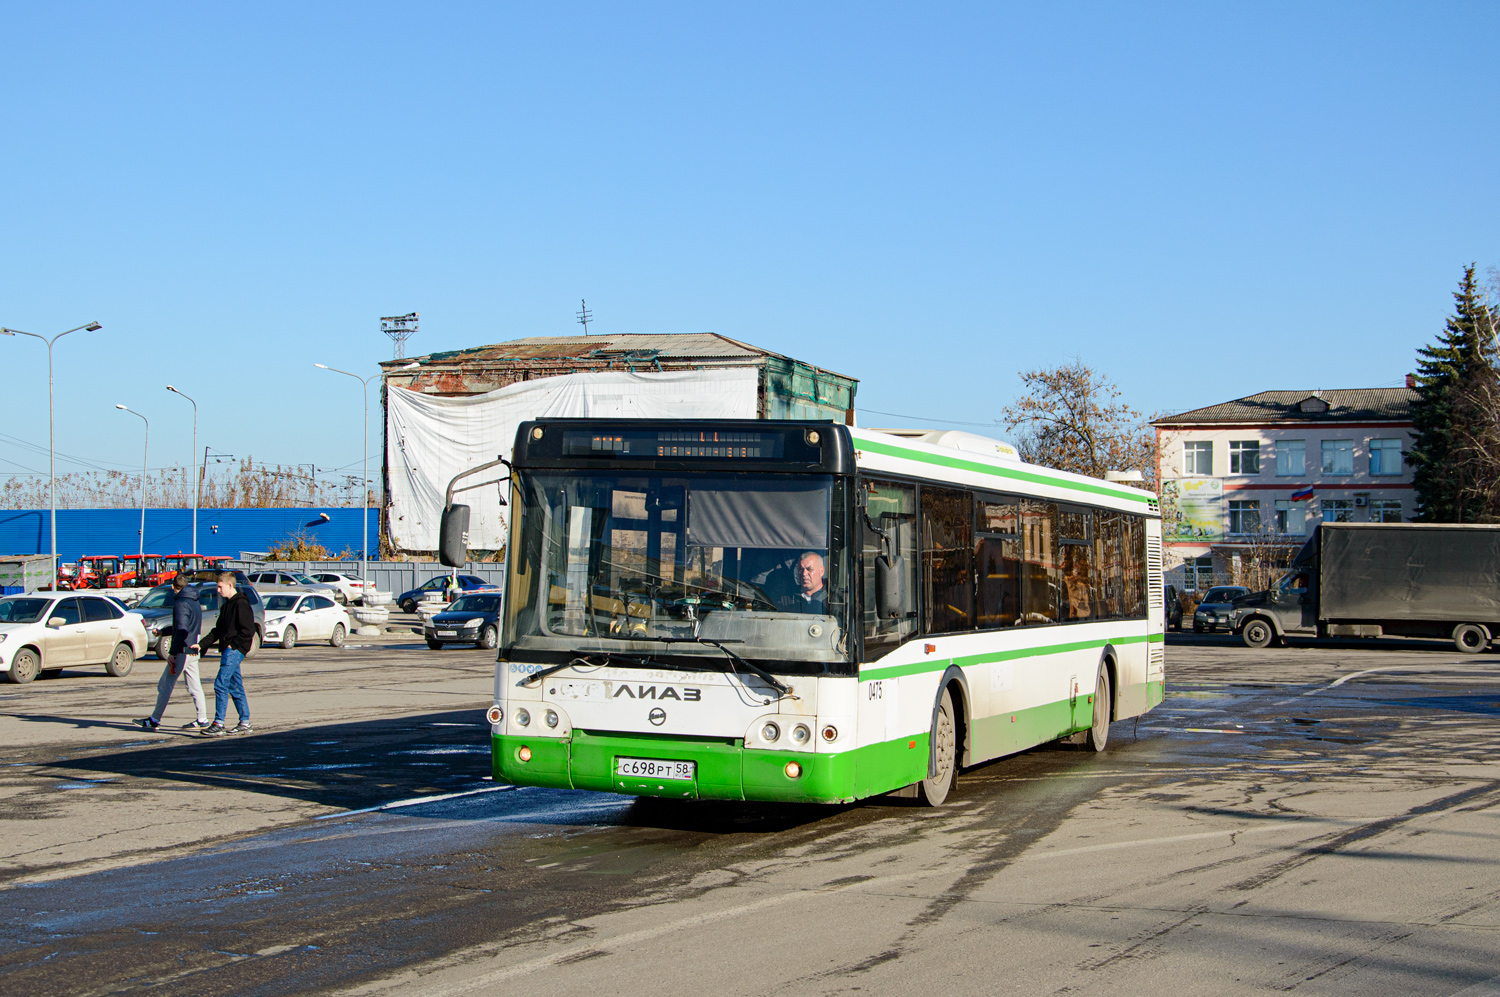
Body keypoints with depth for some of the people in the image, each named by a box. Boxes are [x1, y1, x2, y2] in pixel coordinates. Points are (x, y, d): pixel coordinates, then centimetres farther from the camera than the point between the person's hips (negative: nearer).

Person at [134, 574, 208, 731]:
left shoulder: (181, 603, -14)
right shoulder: (194, 602, 14)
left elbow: (181, 631, -22)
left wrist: (172, 653, -21)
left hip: (183, 652, -9)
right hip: (194, 651, 9)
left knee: (164, 685, 0)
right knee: (194, 687, 9)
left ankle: (154, 719, 4)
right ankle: (202, 720, 7)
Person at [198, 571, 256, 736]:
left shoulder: (241, 604, -11)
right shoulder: (226, 605, 19)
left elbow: (249, 630, -16)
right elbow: (218, 631, 23)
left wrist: (233, 645, -15)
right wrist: (202, 645, 15)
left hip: (235, 650, -10)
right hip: (228, 650, 10)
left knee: (220, 684, -14)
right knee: (235, 687, 9)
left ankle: (218, 724, -15)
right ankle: (245, 723, 13)